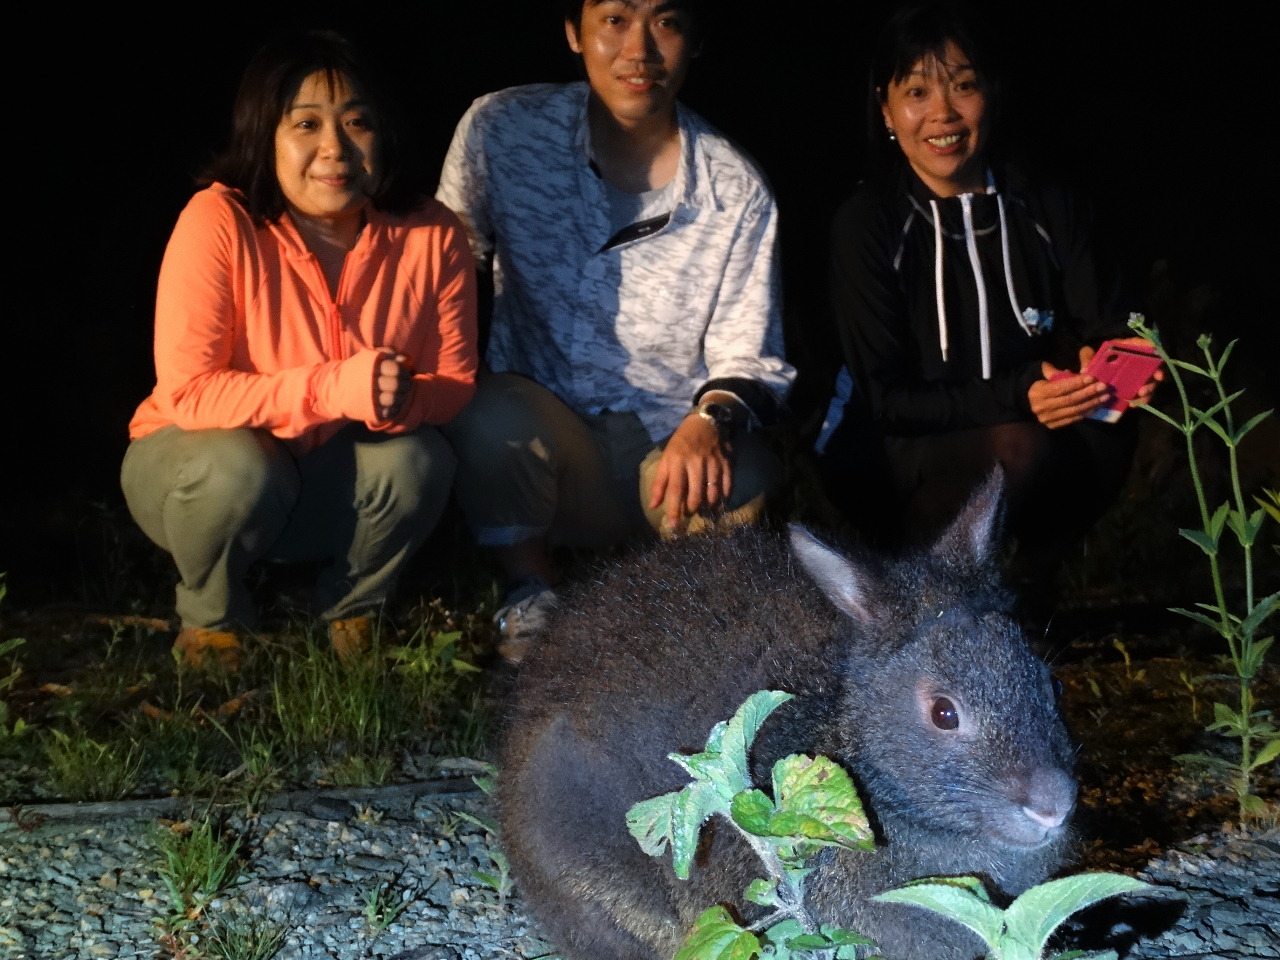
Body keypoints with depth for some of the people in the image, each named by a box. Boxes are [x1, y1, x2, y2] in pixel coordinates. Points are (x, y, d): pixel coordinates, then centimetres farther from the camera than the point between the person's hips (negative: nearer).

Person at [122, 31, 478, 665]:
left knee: (420, 461, -27)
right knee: (243, 469, -35)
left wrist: (399, 400, -32)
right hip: (201, 465, -2)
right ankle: (210, 620, -1)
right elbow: (186, 393, -26)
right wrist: (333, 388, -38)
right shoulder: (219, 223, -25)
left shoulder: (432, 237, -15)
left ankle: (351, 610, 5)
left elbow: (455, 382, -7)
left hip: (335, 480, 3)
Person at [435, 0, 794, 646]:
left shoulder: (736, 191, -5)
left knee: (743, 488, -31)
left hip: (671, 450, 1)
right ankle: (529, 593, -5)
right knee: (496, 412, -34)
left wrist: (713, 419, -25)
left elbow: (747, 355, -2)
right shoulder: (502, 130, -6)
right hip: (538, 440, 0)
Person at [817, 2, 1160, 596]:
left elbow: (1107, 326, -2)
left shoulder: (1048, 211, 2)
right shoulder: (865, 224, -9)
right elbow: (886, 398, -14)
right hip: (890, 459, -4)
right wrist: (1015, 398, -29)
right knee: (1019, 450, -33)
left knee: (1108, 436, -27)